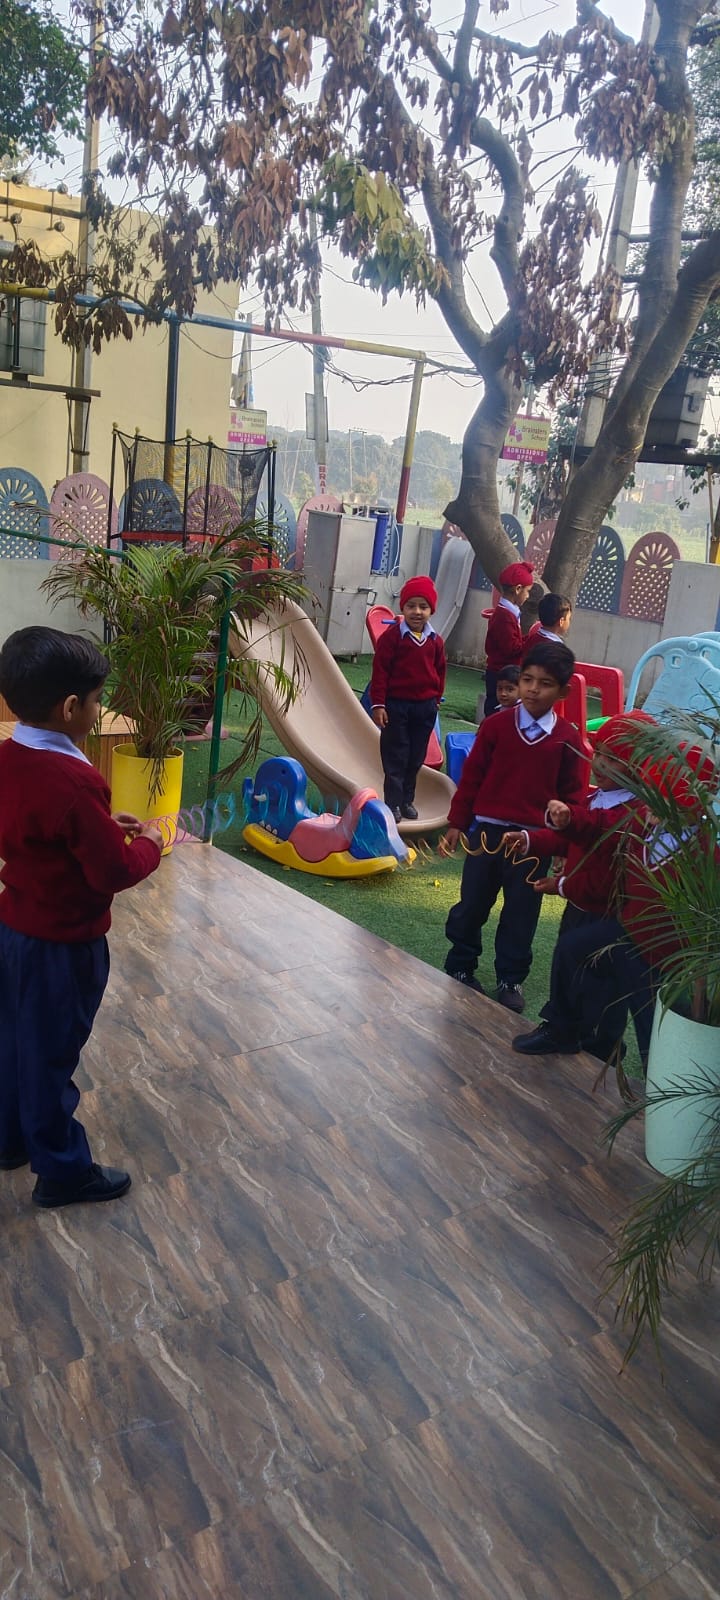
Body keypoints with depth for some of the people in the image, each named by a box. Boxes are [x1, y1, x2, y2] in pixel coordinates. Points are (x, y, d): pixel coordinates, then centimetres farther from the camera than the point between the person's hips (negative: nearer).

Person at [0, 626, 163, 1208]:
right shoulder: (73, 781, -30)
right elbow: (114, 873, -25)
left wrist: (105, 826, 6)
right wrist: (148, 843, -7)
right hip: (62, 942, -8)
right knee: (52, 1055, 8)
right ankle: (62, 1172, 26)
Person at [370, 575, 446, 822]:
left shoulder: (435, 640, 3)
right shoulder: (392, 635, -9)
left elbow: (440, 671, 14)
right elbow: (380, 671, -9)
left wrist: (435, 698, 12)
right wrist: (378, 704, -11)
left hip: (425, 707, 4)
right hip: (396, 704, -4)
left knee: (416, 758, 11)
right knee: (395, 758, 3)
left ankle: (407, 800, 23)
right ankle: (393, 804, 10)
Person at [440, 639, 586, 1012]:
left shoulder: (567, 737, -3)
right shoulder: (496, 725, -4)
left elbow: (573, 792, 3)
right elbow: (471, 776, 1)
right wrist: (457, 824, 2)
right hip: (487, 831, 0)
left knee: (522, 913, 10)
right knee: (471, 904, 12)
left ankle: (511, 980, 25)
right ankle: (459, 968, 29)